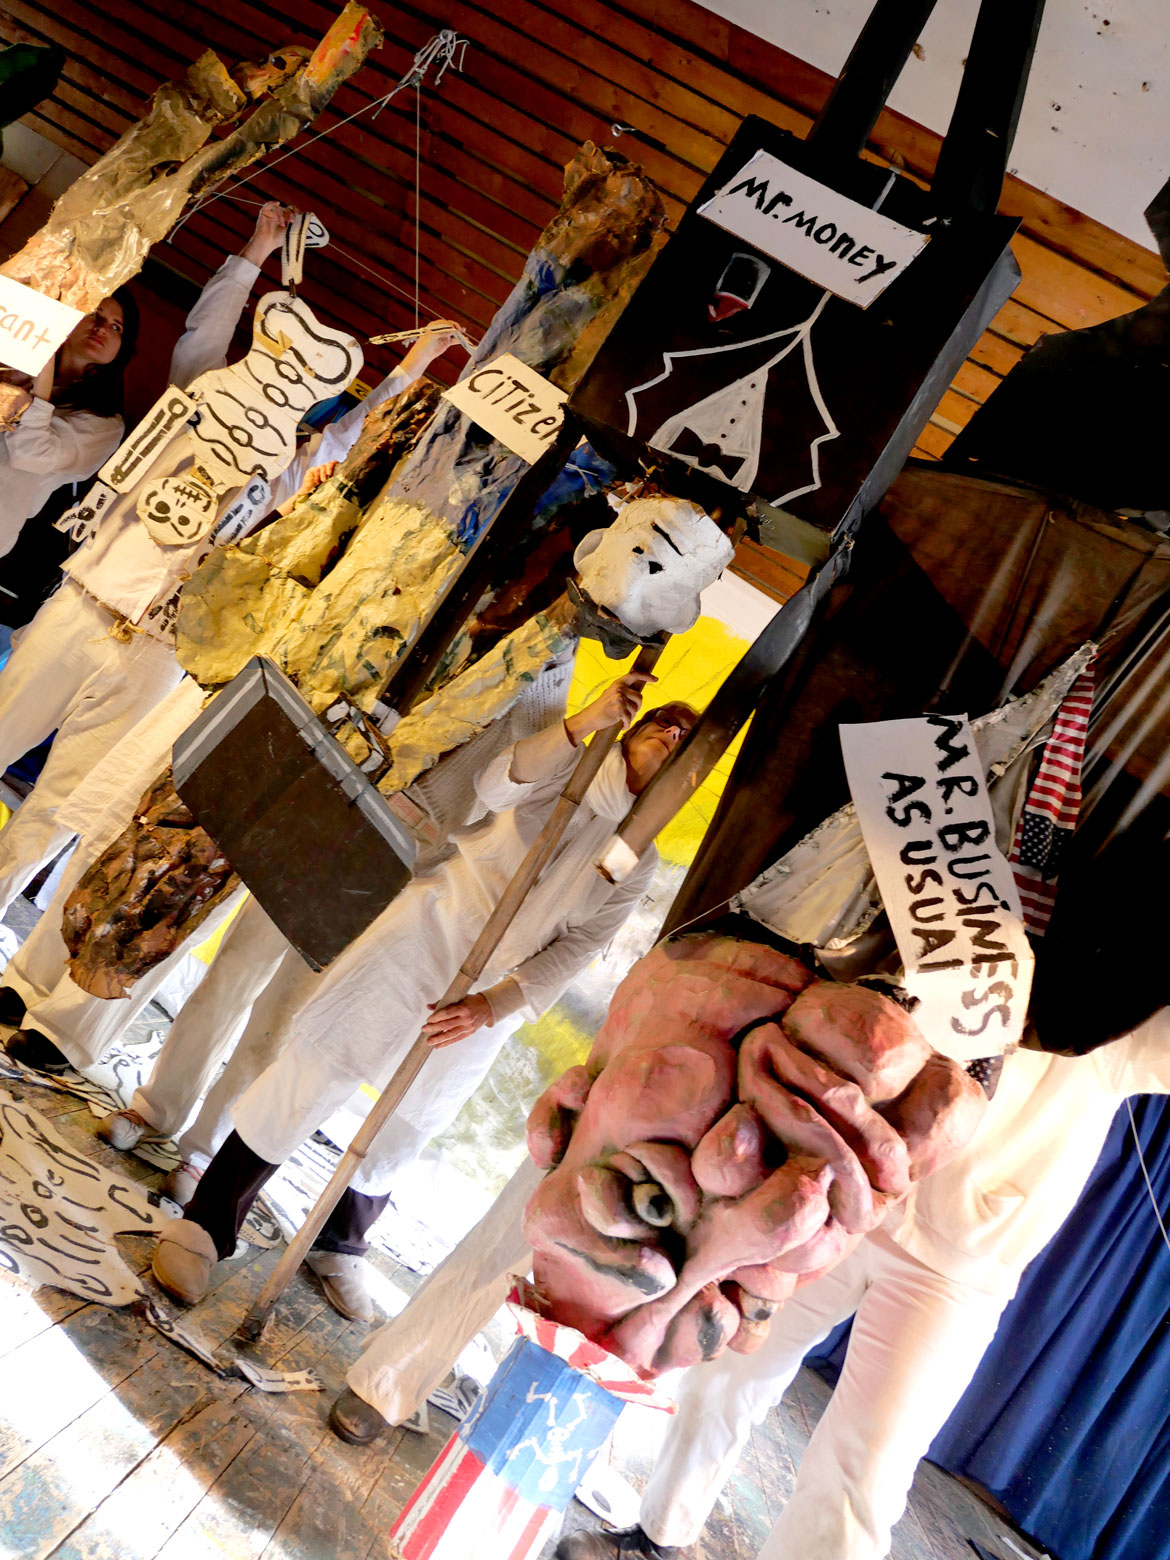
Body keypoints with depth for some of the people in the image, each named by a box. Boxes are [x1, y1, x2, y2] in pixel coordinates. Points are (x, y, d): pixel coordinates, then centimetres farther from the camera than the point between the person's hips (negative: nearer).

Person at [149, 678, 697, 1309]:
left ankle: (344, 1243, 36)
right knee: (322, 1063, -8)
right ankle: (209, 1220, 7)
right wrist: (588, 719, -29)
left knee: (411, 1123, 12)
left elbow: (576, 948, -1)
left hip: (484, 994, 3)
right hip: (432, 924, -3)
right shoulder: (564, 766, 2)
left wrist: (490, 1006, -15)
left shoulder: (639, 861, 7)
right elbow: (497, 786, -19)